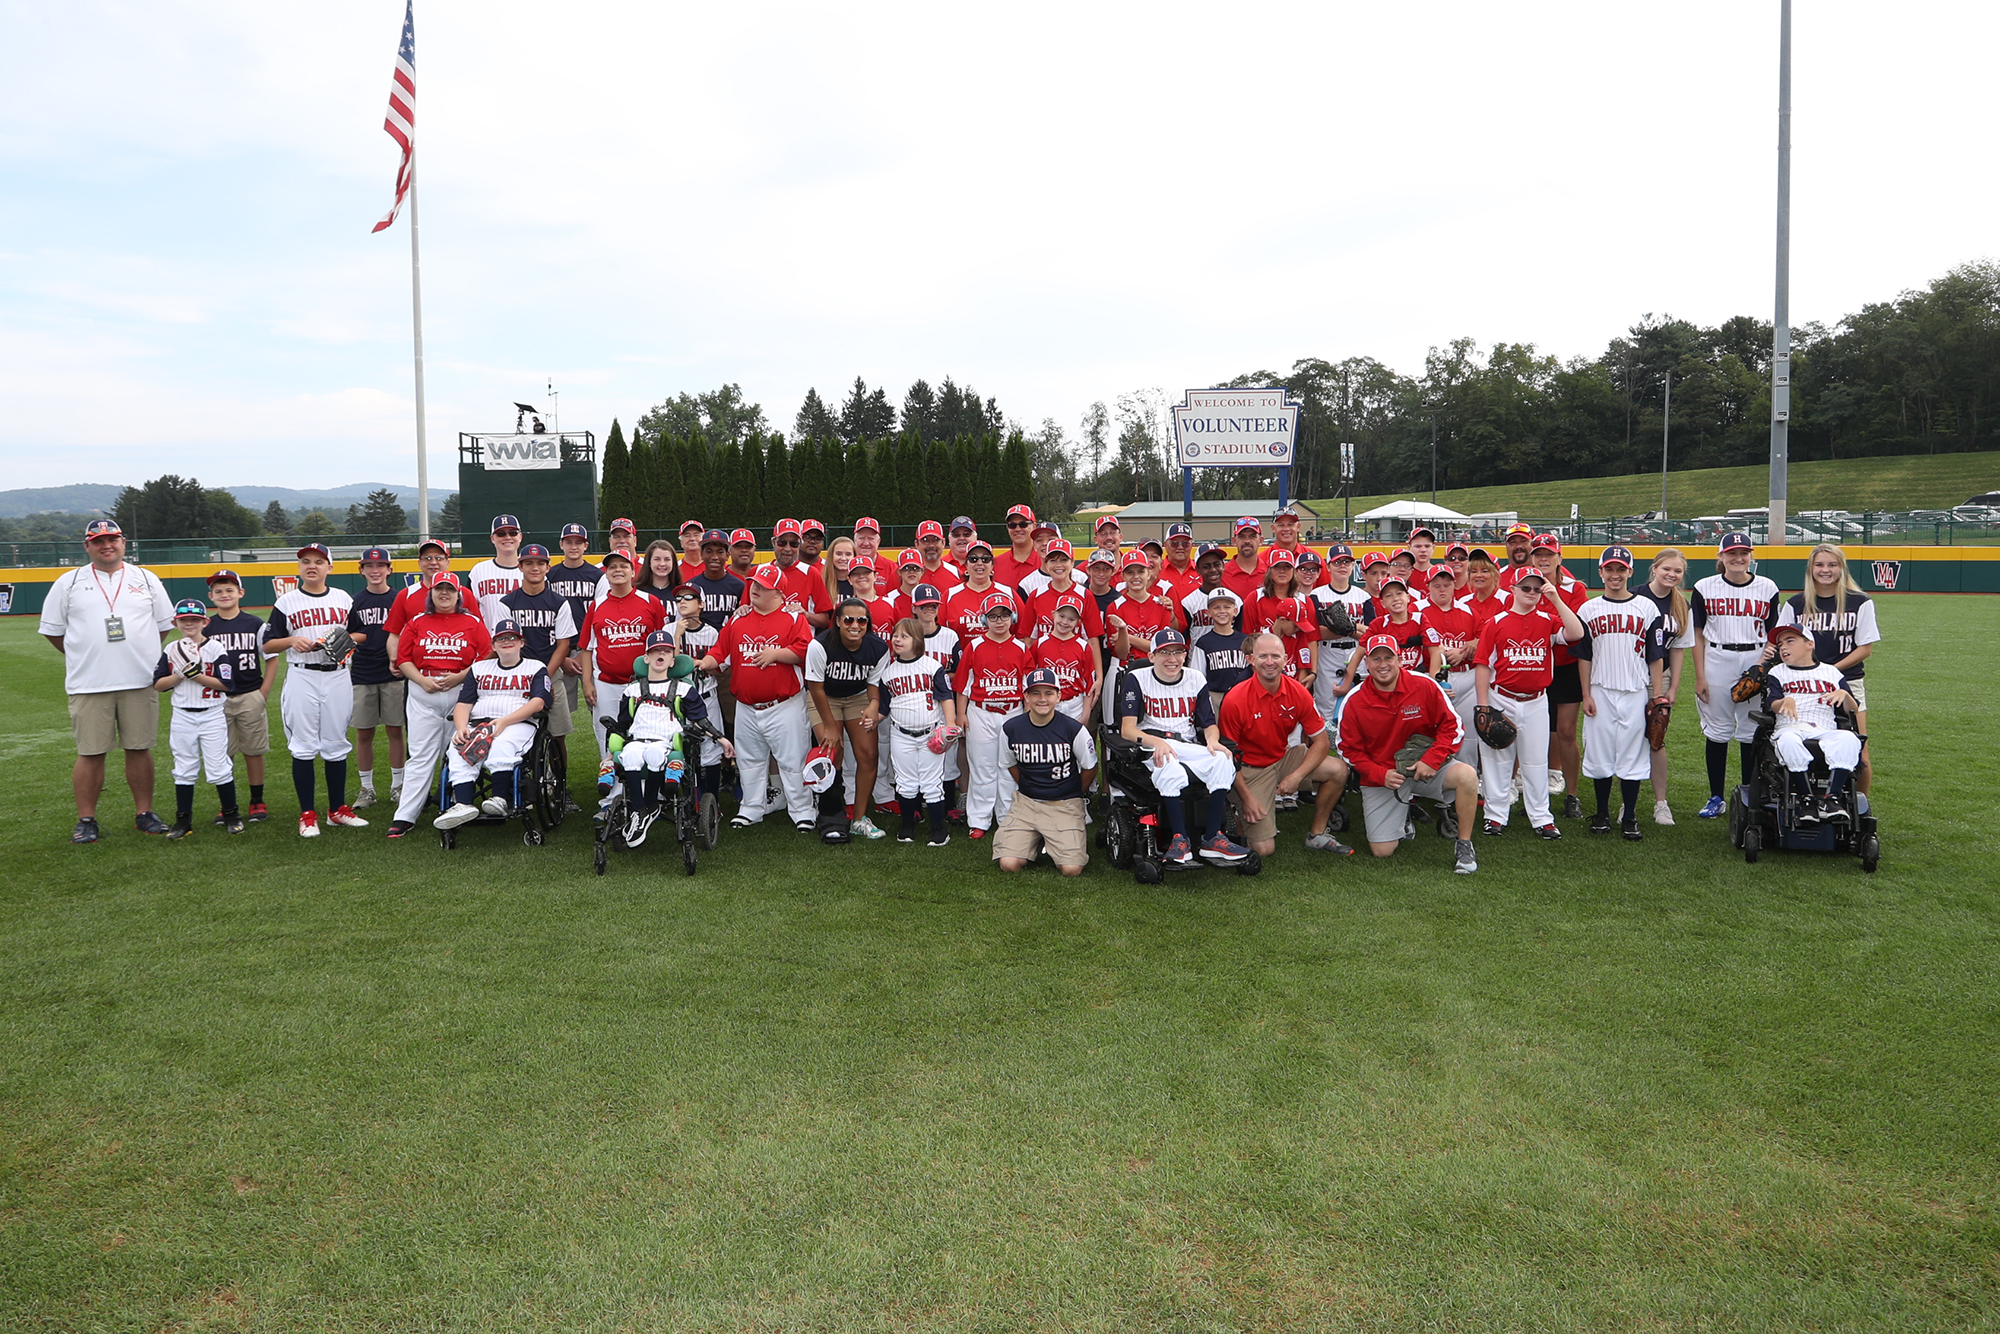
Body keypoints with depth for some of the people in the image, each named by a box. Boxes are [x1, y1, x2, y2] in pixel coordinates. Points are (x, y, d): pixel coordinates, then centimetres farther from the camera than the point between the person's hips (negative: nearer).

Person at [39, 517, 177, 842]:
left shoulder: (146, 580, 10)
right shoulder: (68, 582, 6)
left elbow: (163, 624, 15)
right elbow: (52, 629, 11)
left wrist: (138, 656, 11)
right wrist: (84, 657, 9)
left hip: (140, 682, 1)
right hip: (88, 686, -1)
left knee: (140, 749, 5)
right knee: (90, 752, 0)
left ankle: (144, 813, 14)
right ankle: (86, 821, 9)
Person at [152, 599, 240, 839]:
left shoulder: (216, 648, -5)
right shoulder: (171, 651, 5)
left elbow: (225, 684, -11)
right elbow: (158, 684, 1)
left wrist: (196, 675, -19)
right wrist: (180, 675, -14)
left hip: (212, 716, -3)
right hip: (182, 717, 3)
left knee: (219, 768, 0)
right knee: (183, 770, 9)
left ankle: (231, 815, 12)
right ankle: (183, 821, 15)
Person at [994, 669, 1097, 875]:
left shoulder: (1073, 729, -11)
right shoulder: (1010, 729, -5)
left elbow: (1090, 768, 4)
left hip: (1065, 804, -2)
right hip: (1026, 803, 2)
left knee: (1071, 869, -19)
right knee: (1009, 865, -15)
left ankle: (1055, 843, 15)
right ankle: (1036, 842, 17)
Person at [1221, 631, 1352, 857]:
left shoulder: (1298, 692, -9)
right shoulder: (1235, 700, -21)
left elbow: (1321, 742, -3)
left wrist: (1296, 776, -16)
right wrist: (1246, 797, -16)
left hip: (1286, 757, 5)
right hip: (1251, 768, -4)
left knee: (1338, 769, -18)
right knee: (1264, 849, -14)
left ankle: (1317, 834, 3)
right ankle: (1242, 817, 21)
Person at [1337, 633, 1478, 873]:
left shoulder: (1424, 686, -9)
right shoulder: (1354, 701, -7)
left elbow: (1452, 727, -5)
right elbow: (1349, 750, -1)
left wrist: (1432, 760, -18)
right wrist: (1381, 775, -15)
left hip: (1425, 769, 0)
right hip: (1381, 777, 0)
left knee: (1467, 775, -31)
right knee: (1382, 851, -7)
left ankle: (1464, 846, -11)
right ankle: (1403, 820, 30)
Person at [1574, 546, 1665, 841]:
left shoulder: (1647, 607, 4)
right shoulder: (1588, 610, 6)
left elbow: (1655, 656, 3)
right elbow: (1583, 656, 6)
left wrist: (1657, 695, -1)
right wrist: (1586, 695, 0)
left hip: (1635, 693, -1)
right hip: (1600, 693, 1)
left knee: (1632, 754, 1)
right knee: (1599, 753, 4)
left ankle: (1629, 817, 10)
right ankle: (1602, 814, 17)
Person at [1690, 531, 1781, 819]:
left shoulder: (1767, 588, 4)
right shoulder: (1705, 588, 1)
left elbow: (1774, 634, 7)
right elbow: (1697, 635, 2)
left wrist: (1765, 661, -12)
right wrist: (1699, 677, -3)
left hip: (1755, 663, 1)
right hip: (1716, 662, 0)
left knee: (1751, 731, 5)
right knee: (1717, 731, 4)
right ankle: (1716, 798, 14)